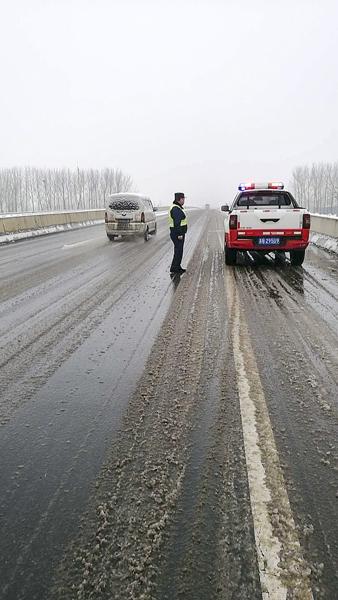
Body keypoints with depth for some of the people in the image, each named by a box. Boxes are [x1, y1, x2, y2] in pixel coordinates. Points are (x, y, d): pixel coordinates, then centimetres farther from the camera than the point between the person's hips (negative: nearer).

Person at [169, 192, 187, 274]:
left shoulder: (178, 208, 17)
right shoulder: (176, 209, -17)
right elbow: (176, 223, -23)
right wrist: (179, 234, -24)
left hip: (178, 233, 11)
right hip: (177, 234, -11)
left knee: (179, 251, 14)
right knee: (178, 251, -7)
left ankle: (177, 267, 21)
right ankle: (174, 268, -3)